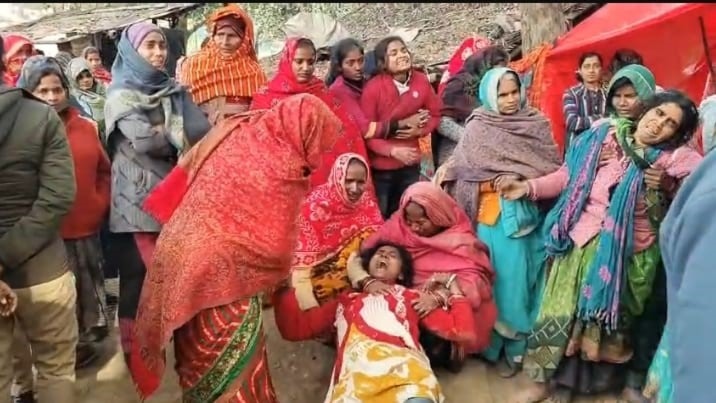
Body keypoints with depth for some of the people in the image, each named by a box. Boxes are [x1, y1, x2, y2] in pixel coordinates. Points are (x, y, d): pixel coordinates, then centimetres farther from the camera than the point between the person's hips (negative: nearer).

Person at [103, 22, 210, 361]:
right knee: (138, 272, 1)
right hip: (138, 196, -4)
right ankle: (135, 344, 15)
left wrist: (163, 132, -12)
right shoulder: (121, 95, -1)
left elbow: (201, 132, -2)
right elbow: (143, 141, -17)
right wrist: (178, 138, -2)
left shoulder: (173, 91, 14)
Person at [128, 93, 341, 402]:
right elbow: (274, 252, -9)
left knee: (204, 364, 24)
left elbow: (172, 192, 7)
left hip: (184, 253, 8)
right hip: (219, 274, -7)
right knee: (233, 368, 9)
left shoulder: (232, 131, -1)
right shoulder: (282, 174, -20)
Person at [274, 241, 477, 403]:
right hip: (356, 369, 1)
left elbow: (463, 331, 20)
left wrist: (452, 286, 27)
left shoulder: (412, 297, 30)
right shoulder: (346, 299, 35)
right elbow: (294, 328, 29)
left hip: (403, 364, -1)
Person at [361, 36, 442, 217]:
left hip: (411, 164, 4)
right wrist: (393, 151, -27)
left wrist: (419, 130, -13)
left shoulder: (421, 81, -4)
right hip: (380, 167, -4)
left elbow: (436, 114, 7)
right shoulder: (373, 87, -17)